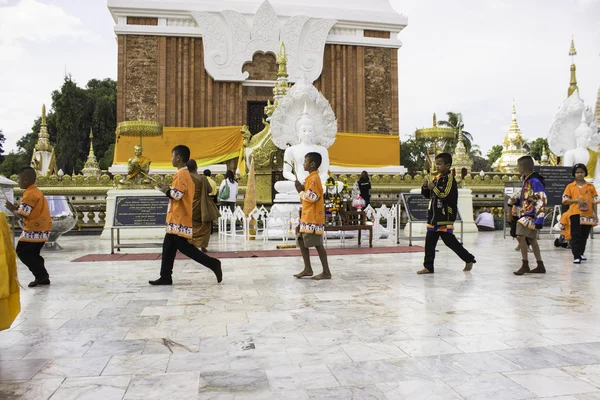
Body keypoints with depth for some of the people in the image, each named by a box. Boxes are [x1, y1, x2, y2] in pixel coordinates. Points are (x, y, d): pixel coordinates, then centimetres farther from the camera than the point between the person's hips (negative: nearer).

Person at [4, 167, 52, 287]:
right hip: (41, 229, 10)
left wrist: (12, 209, 2)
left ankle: (41, 275, -1)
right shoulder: (36, 192, 15)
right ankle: (43, 277, 16)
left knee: (22, 252, -1)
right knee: (32, 254, 17)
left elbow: (21, 214, -16)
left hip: (35, 230, -10)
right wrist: (16, 208, 9)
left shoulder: (30, 194, -16)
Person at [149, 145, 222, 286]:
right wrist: (169, 189, 11)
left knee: (183, 246, -7)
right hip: (178, 218, 10)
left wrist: (166, 191, -5)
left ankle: (213, 263, -5)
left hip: (180, 218, -10)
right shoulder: (185, 173, 17)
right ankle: (165, 277, 15)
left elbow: (177, 194, -23)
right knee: (168, 247, 11)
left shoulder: (181, 174, -15)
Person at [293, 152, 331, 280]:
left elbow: (312, 197, -23)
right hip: (307, 216, 11)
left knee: (317, 244, -5)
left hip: (313, 217, -11)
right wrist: (302, 189, 2)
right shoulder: (311, 178, 16)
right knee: (301, 240, 12)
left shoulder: (314, 178, -15)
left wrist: (301, 191, -9)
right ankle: (308, 269, 18)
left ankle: (326, 272, 2)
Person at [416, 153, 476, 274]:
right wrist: (425, 187, 0)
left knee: (450, 241, 0)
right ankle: (428, 267, 11)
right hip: (434, 216, 8)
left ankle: (469, 259, 18)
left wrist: (433, 188, -21)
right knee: (429, 242, 6)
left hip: (445, 217, -8)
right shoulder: (437, 178, 14)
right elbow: (427, 195, 19)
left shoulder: (449, 178, -11)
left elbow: (447, 196, -22)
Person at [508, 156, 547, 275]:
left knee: (521, 236, -17)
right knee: (532, 239, 13)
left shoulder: (535, 181, -17)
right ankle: (540, 266, 21)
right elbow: (520, 195, 24)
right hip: (525, 214, 10)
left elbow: (541, 202, -20)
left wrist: (539, 220, -22)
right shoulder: (527, 180, 11)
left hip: (531, 215, -10)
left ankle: (525, 265, -8)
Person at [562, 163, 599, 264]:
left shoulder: (590, 186, 8)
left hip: (588, 215, 3)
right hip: (575, 214, -3)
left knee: (584, 236, 10)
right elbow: (565, 201, 0)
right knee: (576, 236, -5)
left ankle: (581, 253, 23)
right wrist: (576, 200, -15)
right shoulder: (570, 186, 3)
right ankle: (576, 256, -5)